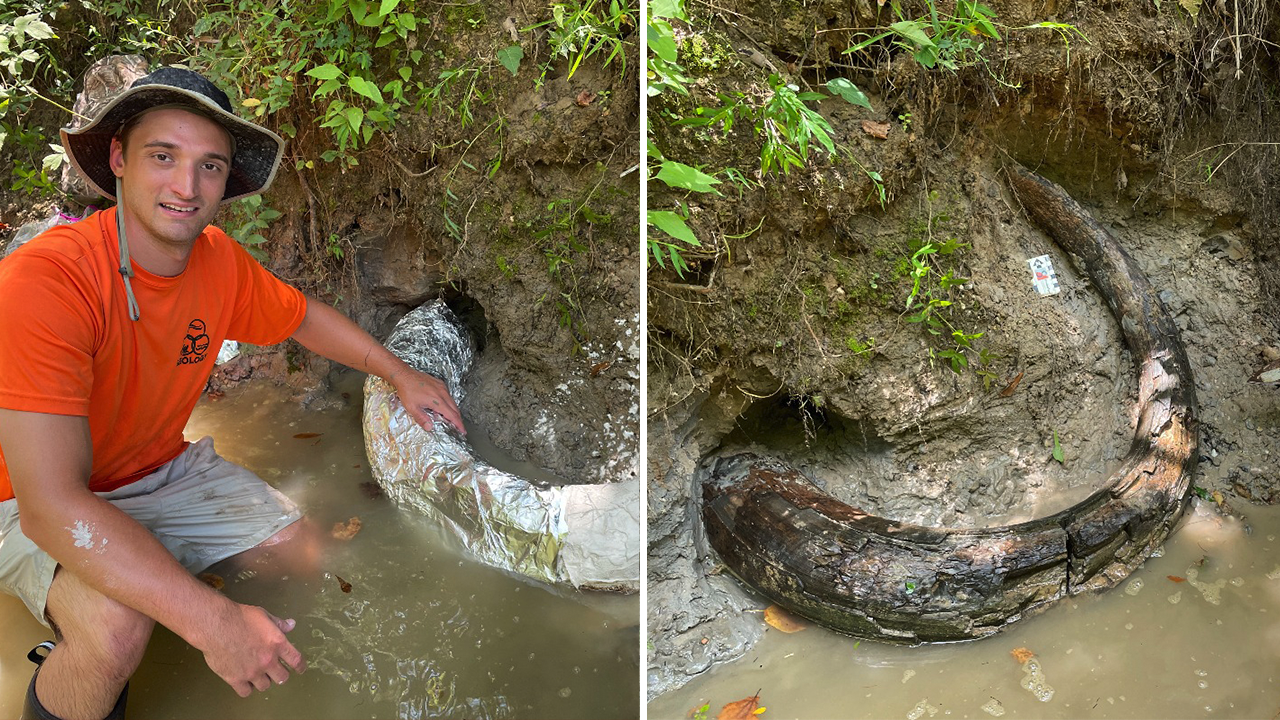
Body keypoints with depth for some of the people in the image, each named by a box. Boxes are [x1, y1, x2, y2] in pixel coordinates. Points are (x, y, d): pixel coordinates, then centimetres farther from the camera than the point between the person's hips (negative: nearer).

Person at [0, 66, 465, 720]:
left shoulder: (220, 262, -10)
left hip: (166, 470, 7)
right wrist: (212, 622, -43)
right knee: (118, 628, -34)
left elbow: (303, 316, 13)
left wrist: (401, 376, 7)